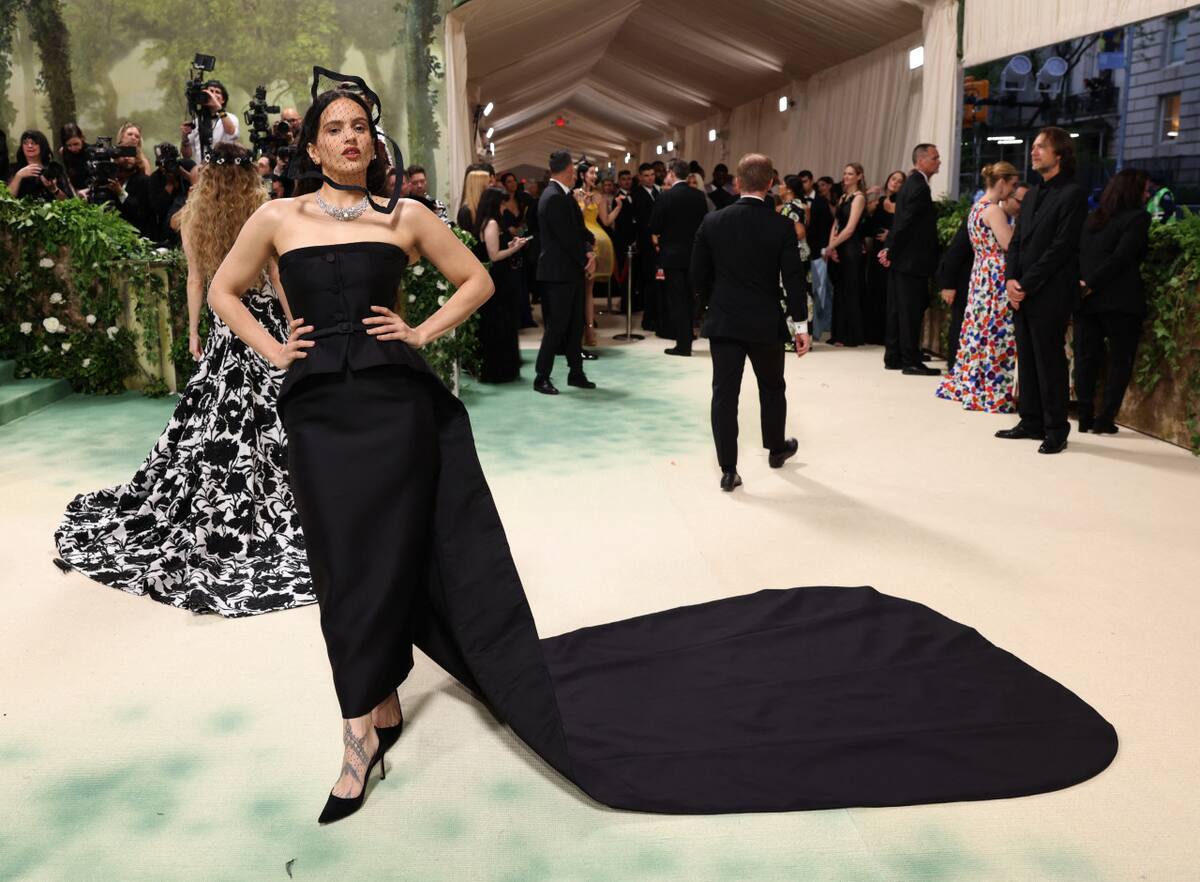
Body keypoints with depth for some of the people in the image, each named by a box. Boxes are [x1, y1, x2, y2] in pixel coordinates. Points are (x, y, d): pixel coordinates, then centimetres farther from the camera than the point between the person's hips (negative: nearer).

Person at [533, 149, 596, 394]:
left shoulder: (565, 195, 13)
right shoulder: (554, 198, -17)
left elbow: (579, 229, 11)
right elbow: (568, 238, -19)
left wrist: (589, 251, -6)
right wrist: (586, 259, -8)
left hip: (572, 272, 9)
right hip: (559, 273, -9)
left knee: (575, 325, 13)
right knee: (556, 326, -5)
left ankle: (576, 373, 21)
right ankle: (542, 378, 3)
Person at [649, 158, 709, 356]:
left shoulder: (666, 196, -12)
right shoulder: (700, 195, 3)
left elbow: (654, 227, -8)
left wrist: (658, 243, 9)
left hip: (672, 253, -5)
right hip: (694, 254, 5)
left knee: (676, 299, -1)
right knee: (689, 298, 12)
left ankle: (682, 344, -2)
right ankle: (686, 341, 19)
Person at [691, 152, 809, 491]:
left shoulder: (712, 222, -3)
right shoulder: (782, 226, -8)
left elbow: (698, 275, 1)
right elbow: (793, 279, -9)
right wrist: (801, 325, -2)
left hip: (723, 322, 1)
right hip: (765, 323, 0)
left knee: (724, 394, 3)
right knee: (772, 388, 20)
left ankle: (728, 469, 1)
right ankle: (776, 449, 39)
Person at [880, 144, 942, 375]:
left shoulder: (910, 183, 16)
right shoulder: (919, 187, -16)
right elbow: (905, 223, -18)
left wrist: (890, 250, 11)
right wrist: (892, 252, -11)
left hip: (900, 260, 10)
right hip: (911, 260, -10)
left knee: (897, 310, 12)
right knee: (911, 312, -4)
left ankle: (893, 358, 17)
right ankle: (911, 361, 1)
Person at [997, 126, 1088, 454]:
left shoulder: (1072, 194, -8)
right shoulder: (1031, 195, 18)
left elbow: (1061, 247, -14)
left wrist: (1026, 284, -15)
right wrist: (1011, 280, -1)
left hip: (1050, 294, -7)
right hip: (1022, 293, 8)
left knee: (1050, 361, -3)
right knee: (1027, 360, 10)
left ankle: (1056, 430, 5)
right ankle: (1031, 422, 18)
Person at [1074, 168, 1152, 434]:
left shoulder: (1092, 219, 13)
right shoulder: (1138, 217, -5)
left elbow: (1077, 253, 8)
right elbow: (1121, 258, -14)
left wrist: (1086, 284, 0)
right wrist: (1091, 284, -12)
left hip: (1086, 299, 5)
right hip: (1119, 300, -5)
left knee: (1087, 358, 8)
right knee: (1120, 359, 4)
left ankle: (1085, 417, 7)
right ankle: (1105, 419, 1)